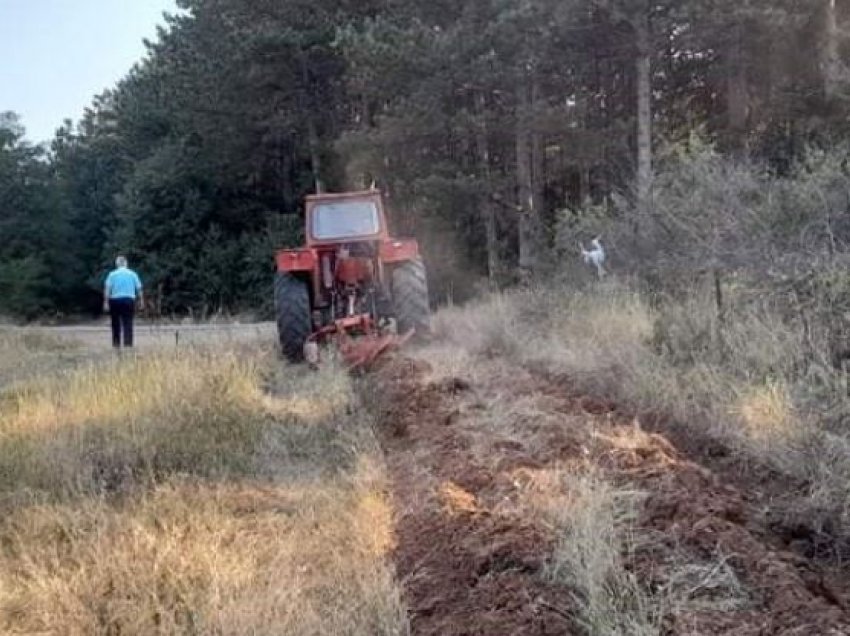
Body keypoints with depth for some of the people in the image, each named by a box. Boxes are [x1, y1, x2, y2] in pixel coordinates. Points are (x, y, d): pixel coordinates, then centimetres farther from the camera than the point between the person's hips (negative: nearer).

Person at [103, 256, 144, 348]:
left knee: (116, 324, 10)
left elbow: (107, 289, -8)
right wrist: (141, 300, 13)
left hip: (115, 301, 0)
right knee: (128, 324, 0)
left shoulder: (112, 274, 1)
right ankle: (128, 344, -9)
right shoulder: (132, 274, 4)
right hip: (129, 300, 0)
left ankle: (116, 344, 13)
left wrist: (106, 302, -8)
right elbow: (139, 289, 3)